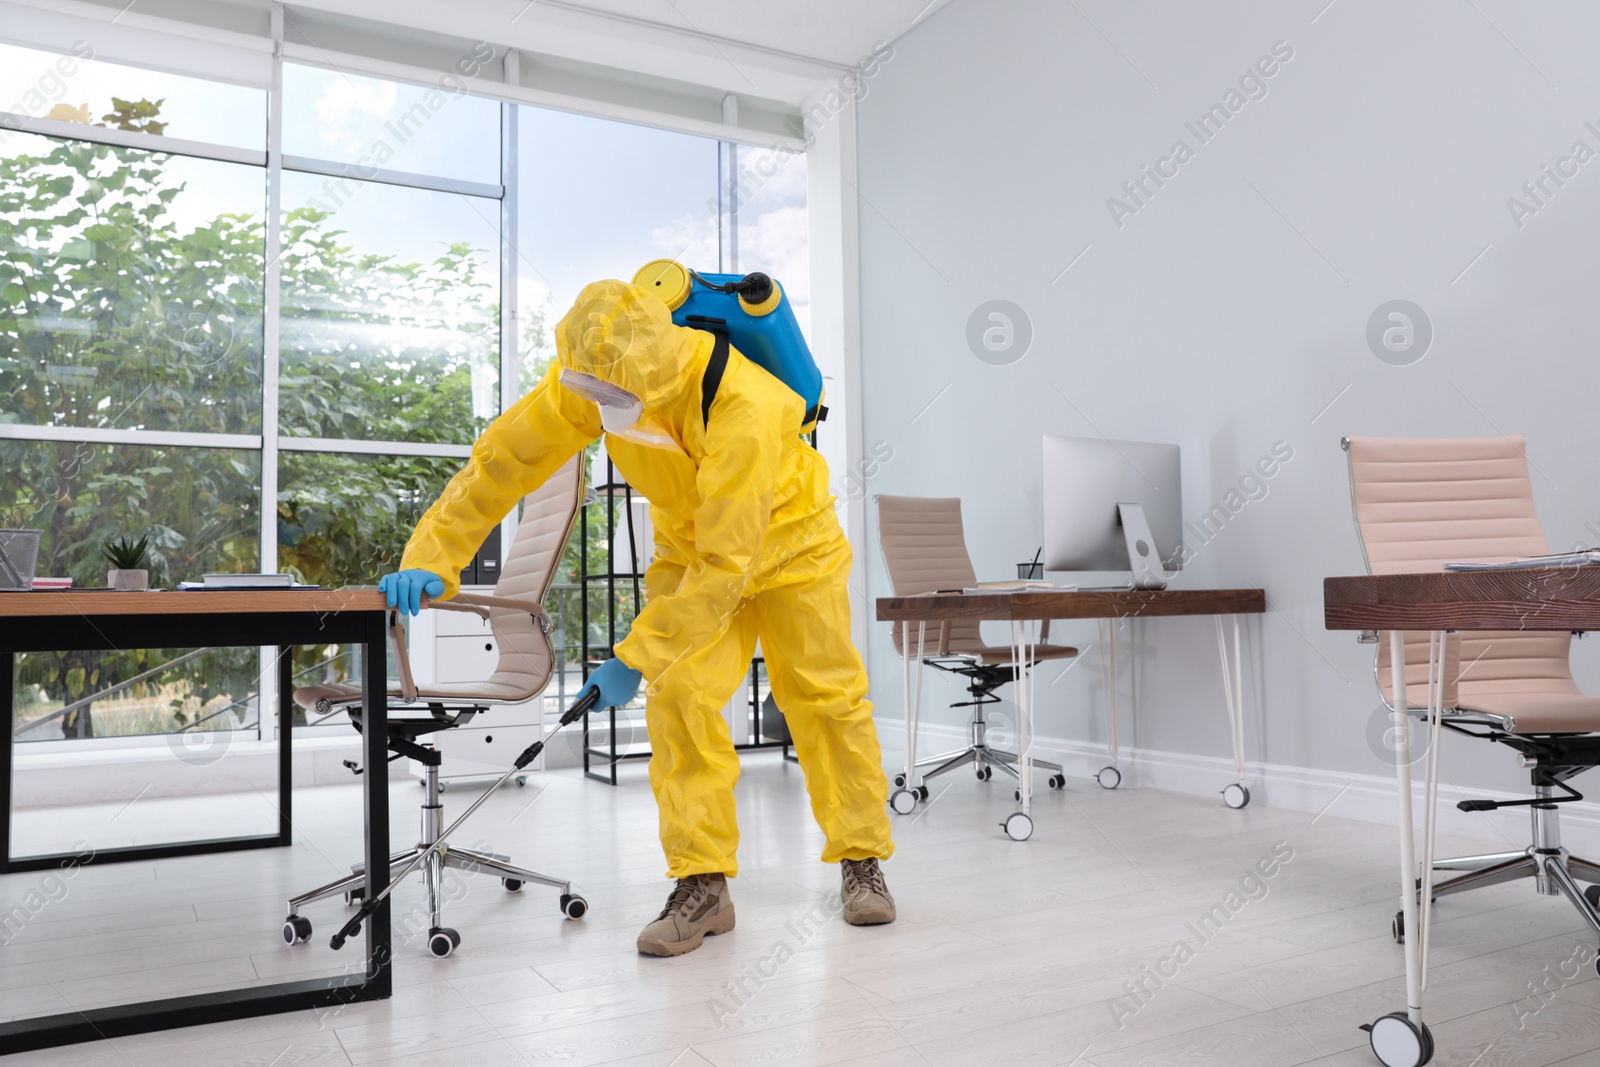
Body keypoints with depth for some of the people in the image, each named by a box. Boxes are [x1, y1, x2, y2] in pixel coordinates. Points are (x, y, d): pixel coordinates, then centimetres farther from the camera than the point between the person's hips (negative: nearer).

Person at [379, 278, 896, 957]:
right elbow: (504, 460, -17)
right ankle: (702, 885, -3)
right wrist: (432, 557, -25)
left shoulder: (744, 407, -40)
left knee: (828, 697, 3)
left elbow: (727, 563, -38)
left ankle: (862, 862, 20)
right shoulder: (587, 378, -23)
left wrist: (636, 659, -35)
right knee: (679, 697, -11)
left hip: (787, 540, -4)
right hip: (689, 546, 4)